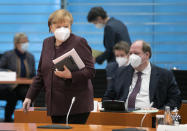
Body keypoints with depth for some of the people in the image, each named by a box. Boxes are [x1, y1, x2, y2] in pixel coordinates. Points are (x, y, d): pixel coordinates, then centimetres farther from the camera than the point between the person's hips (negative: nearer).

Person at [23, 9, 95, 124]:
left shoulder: (79, 42, -4)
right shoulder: (47, 43, 14)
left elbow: (91, 71, -9)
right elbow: (41, 74, 20)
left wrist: (71, 75, -25)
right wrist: (29, 97, 15)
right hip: (56, 106, 5)